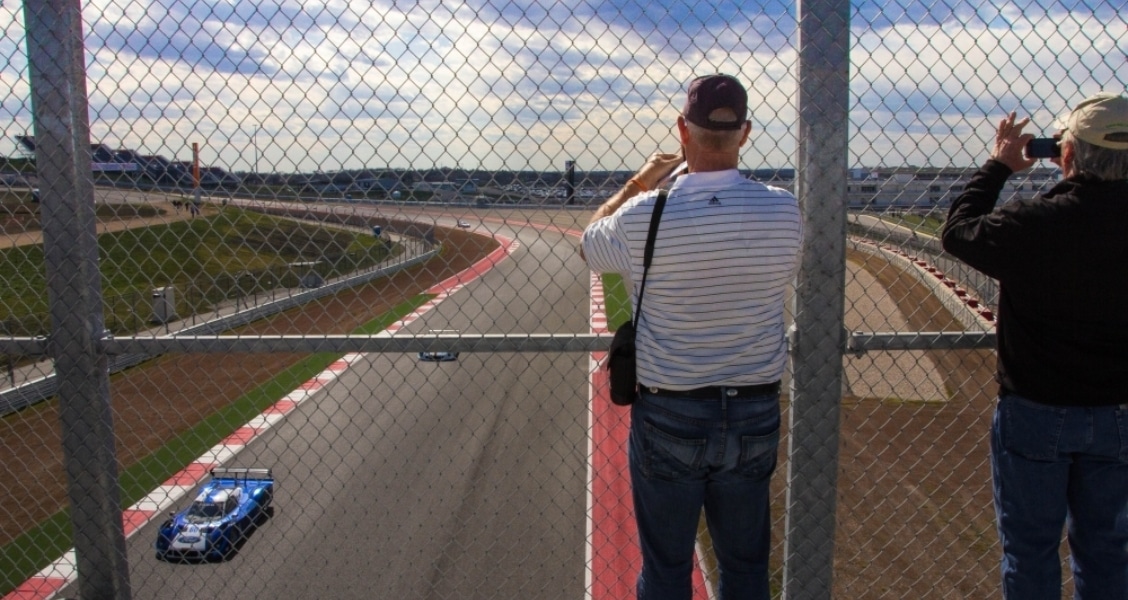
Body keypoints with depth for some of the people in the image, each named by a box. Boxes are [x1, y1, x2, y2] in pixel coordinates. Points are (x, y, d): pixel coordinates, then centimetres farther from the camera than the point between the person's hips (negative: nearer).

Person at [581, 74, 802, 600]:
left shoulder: (643, 216, -16)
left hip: (668, 417, -2)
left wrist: (638, 183, 16)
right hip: (756, 413, 3)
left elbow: (589, 244, 6)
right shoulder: (783, 211, -10)